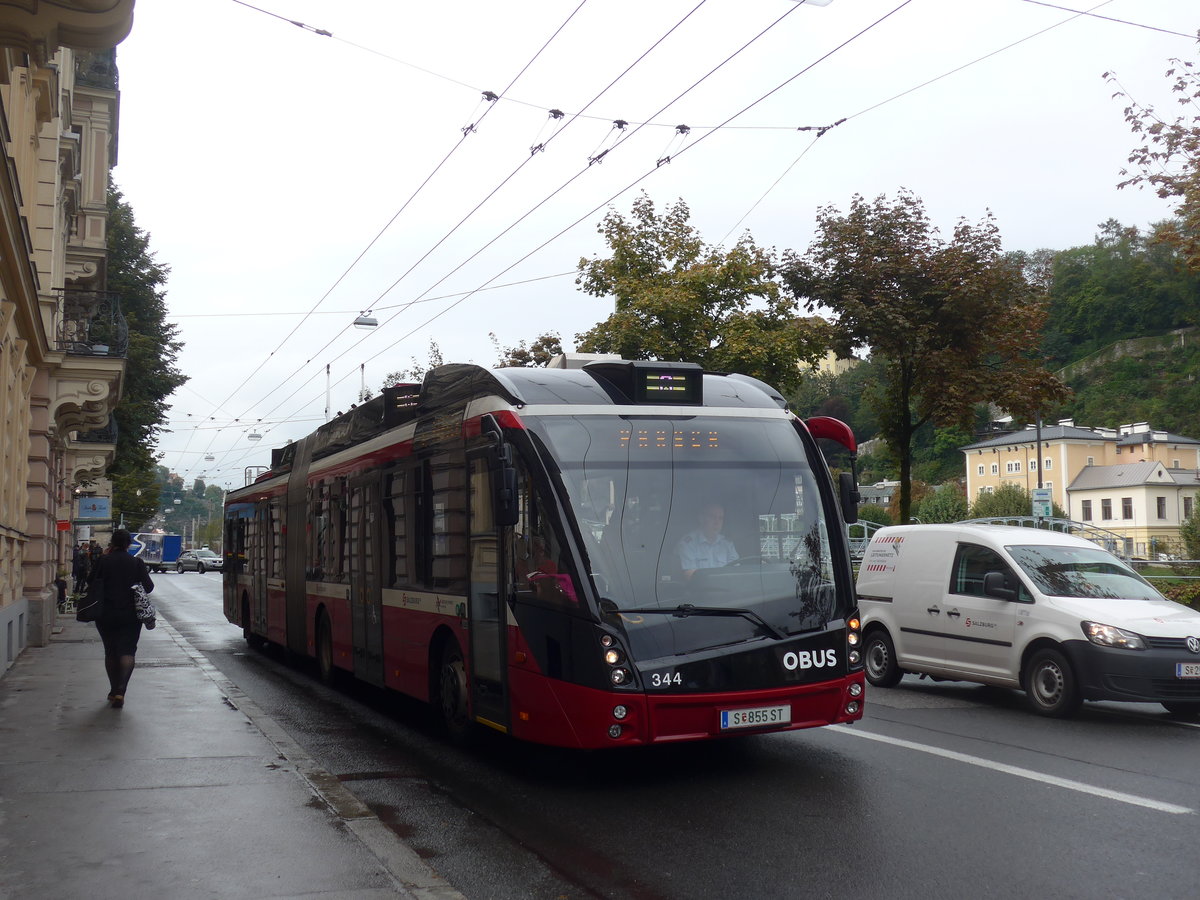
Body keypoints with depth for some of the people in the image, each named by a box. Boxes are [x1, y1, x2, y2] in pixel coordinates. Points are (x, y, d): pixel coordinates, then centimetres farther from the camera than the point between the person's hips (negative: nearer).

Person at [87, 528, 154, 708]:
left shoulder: (102, 561, -4)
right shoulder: (137, 563, -4)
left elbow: (91, 583, 3)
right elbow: (148, 587, -3)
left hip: (105, 614, 1)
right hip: (130, 615, -1)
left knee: (110, 652, 15)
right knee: (127, 651, 0)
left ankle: (114, 691, 22)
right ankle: (120, 691, -18)